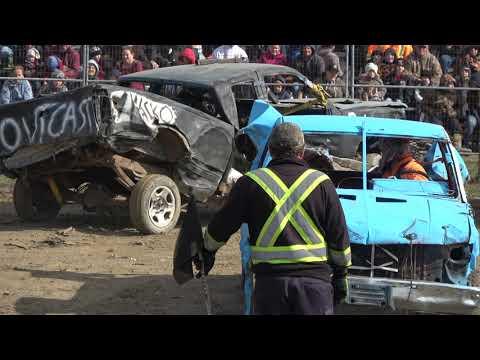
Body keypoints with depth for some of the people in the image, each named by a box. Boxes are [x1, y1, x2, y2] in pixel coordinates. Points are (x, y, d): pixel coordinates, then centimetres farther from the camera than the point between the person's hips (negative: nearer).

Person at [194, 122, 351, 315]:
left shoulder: (251, 183, 3)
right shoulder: (321, 183, 4)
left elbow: (221, 226, 10)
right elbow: (339, 236, 6)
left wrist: (207, 250, 29)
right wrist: (340, 275, 16)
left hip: (269, 280, 0)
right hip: (314, 280, 0)